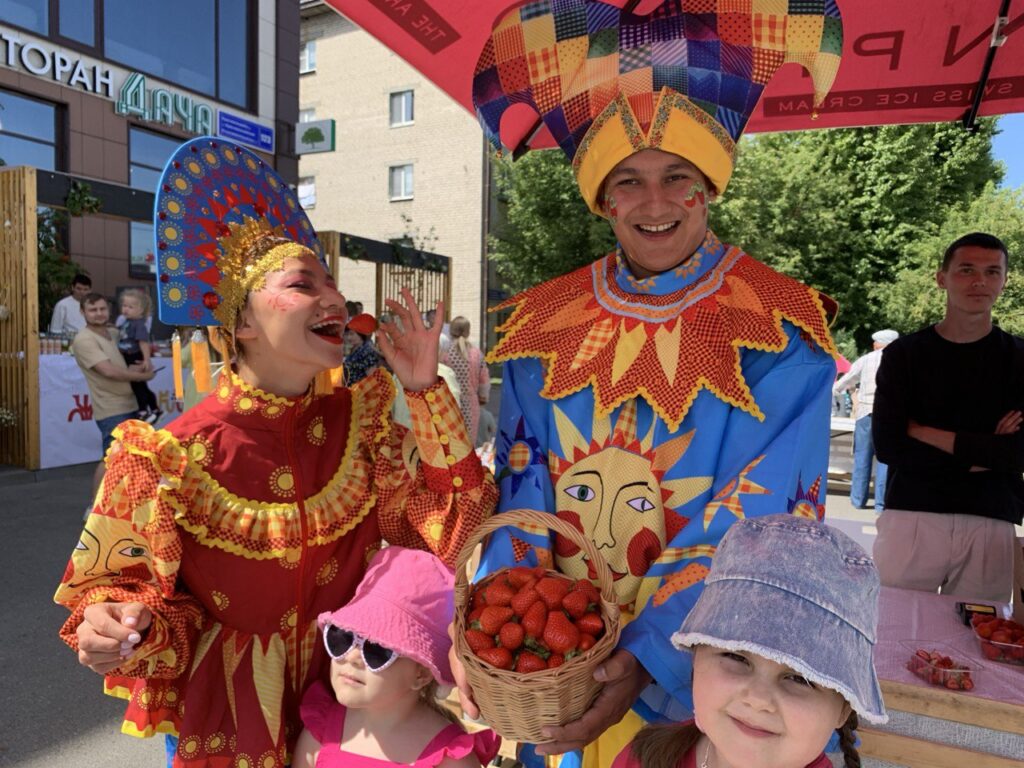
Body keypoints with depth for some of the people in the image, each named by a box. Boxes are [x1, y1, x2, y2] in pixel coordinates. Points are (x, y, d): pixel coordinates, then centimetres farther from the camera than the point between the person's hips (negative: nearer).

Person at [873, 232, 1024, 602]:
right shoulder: (904, 354, 4)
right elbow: (888, 446, -7)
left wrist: (922, 431, -8)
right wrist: (980, 452, -7)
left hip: (989, 525, 1)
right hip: (910, 518, -1)